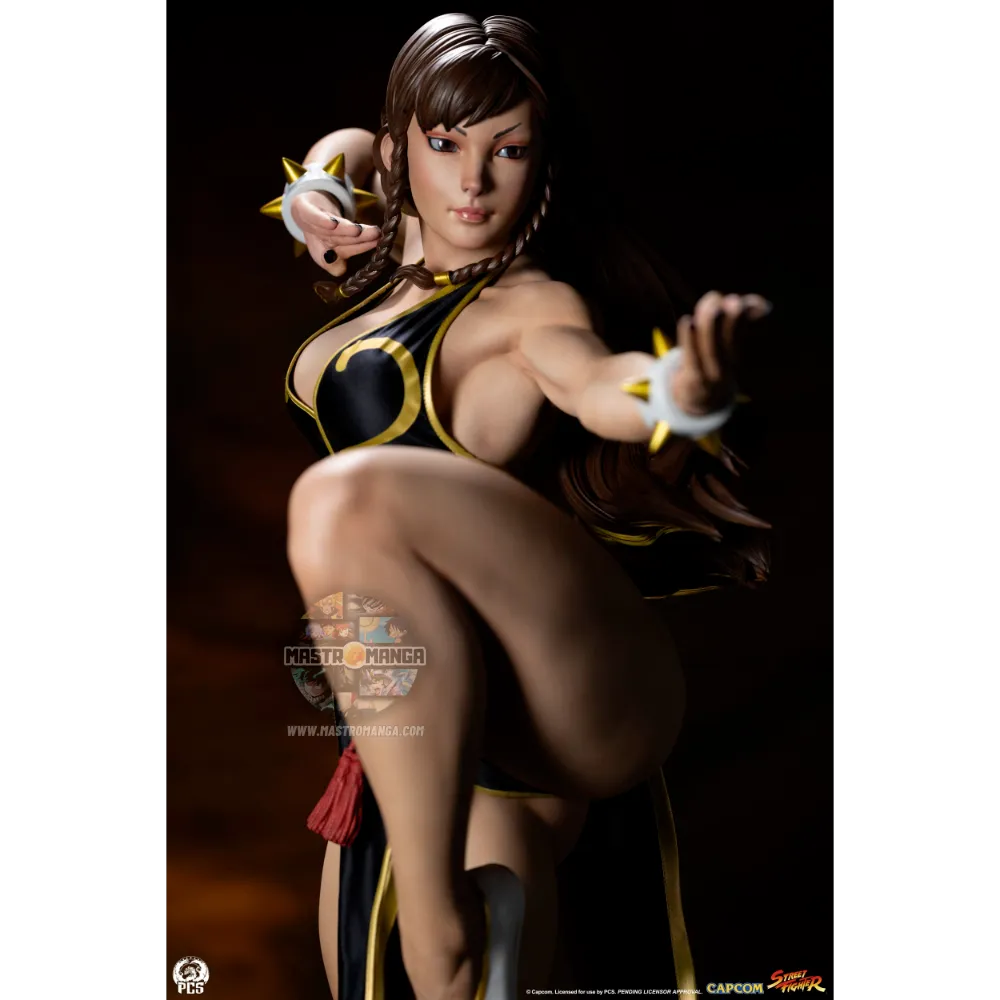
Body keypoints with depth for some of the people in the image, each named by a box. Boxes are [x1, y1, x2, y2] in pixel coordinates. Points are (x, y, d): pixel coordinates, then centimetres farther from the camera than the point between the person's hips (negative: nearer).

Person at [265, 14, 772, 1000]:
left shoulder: (533, 306, -6)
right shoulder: (394, 271, 15)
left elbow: (602, 385, -29)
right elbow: (343, 149, 34)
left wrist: (686, 390, -52)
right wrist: (316, 192, 10)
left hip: (577, 707, -8)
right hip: (420, 732, 8)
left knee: (347, 499, -34)